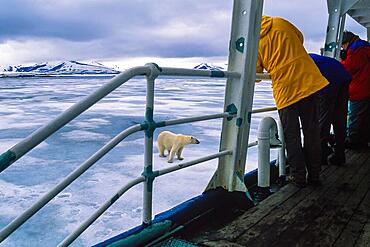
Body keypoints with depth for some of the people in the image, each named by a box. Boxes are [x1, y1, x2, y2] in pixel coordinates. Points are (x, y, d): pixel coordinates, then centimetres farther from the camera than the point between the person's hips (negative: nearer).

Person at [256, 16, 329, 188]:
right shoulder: (280, 22, 6)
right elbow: (300, 39, 24)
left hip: (284, 89, -3)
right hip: (308, 80, 3)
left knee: (291, 135, 9)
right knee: (311, 131, 10)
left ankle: (298, 177, 13)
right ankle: (314, 175, 19)